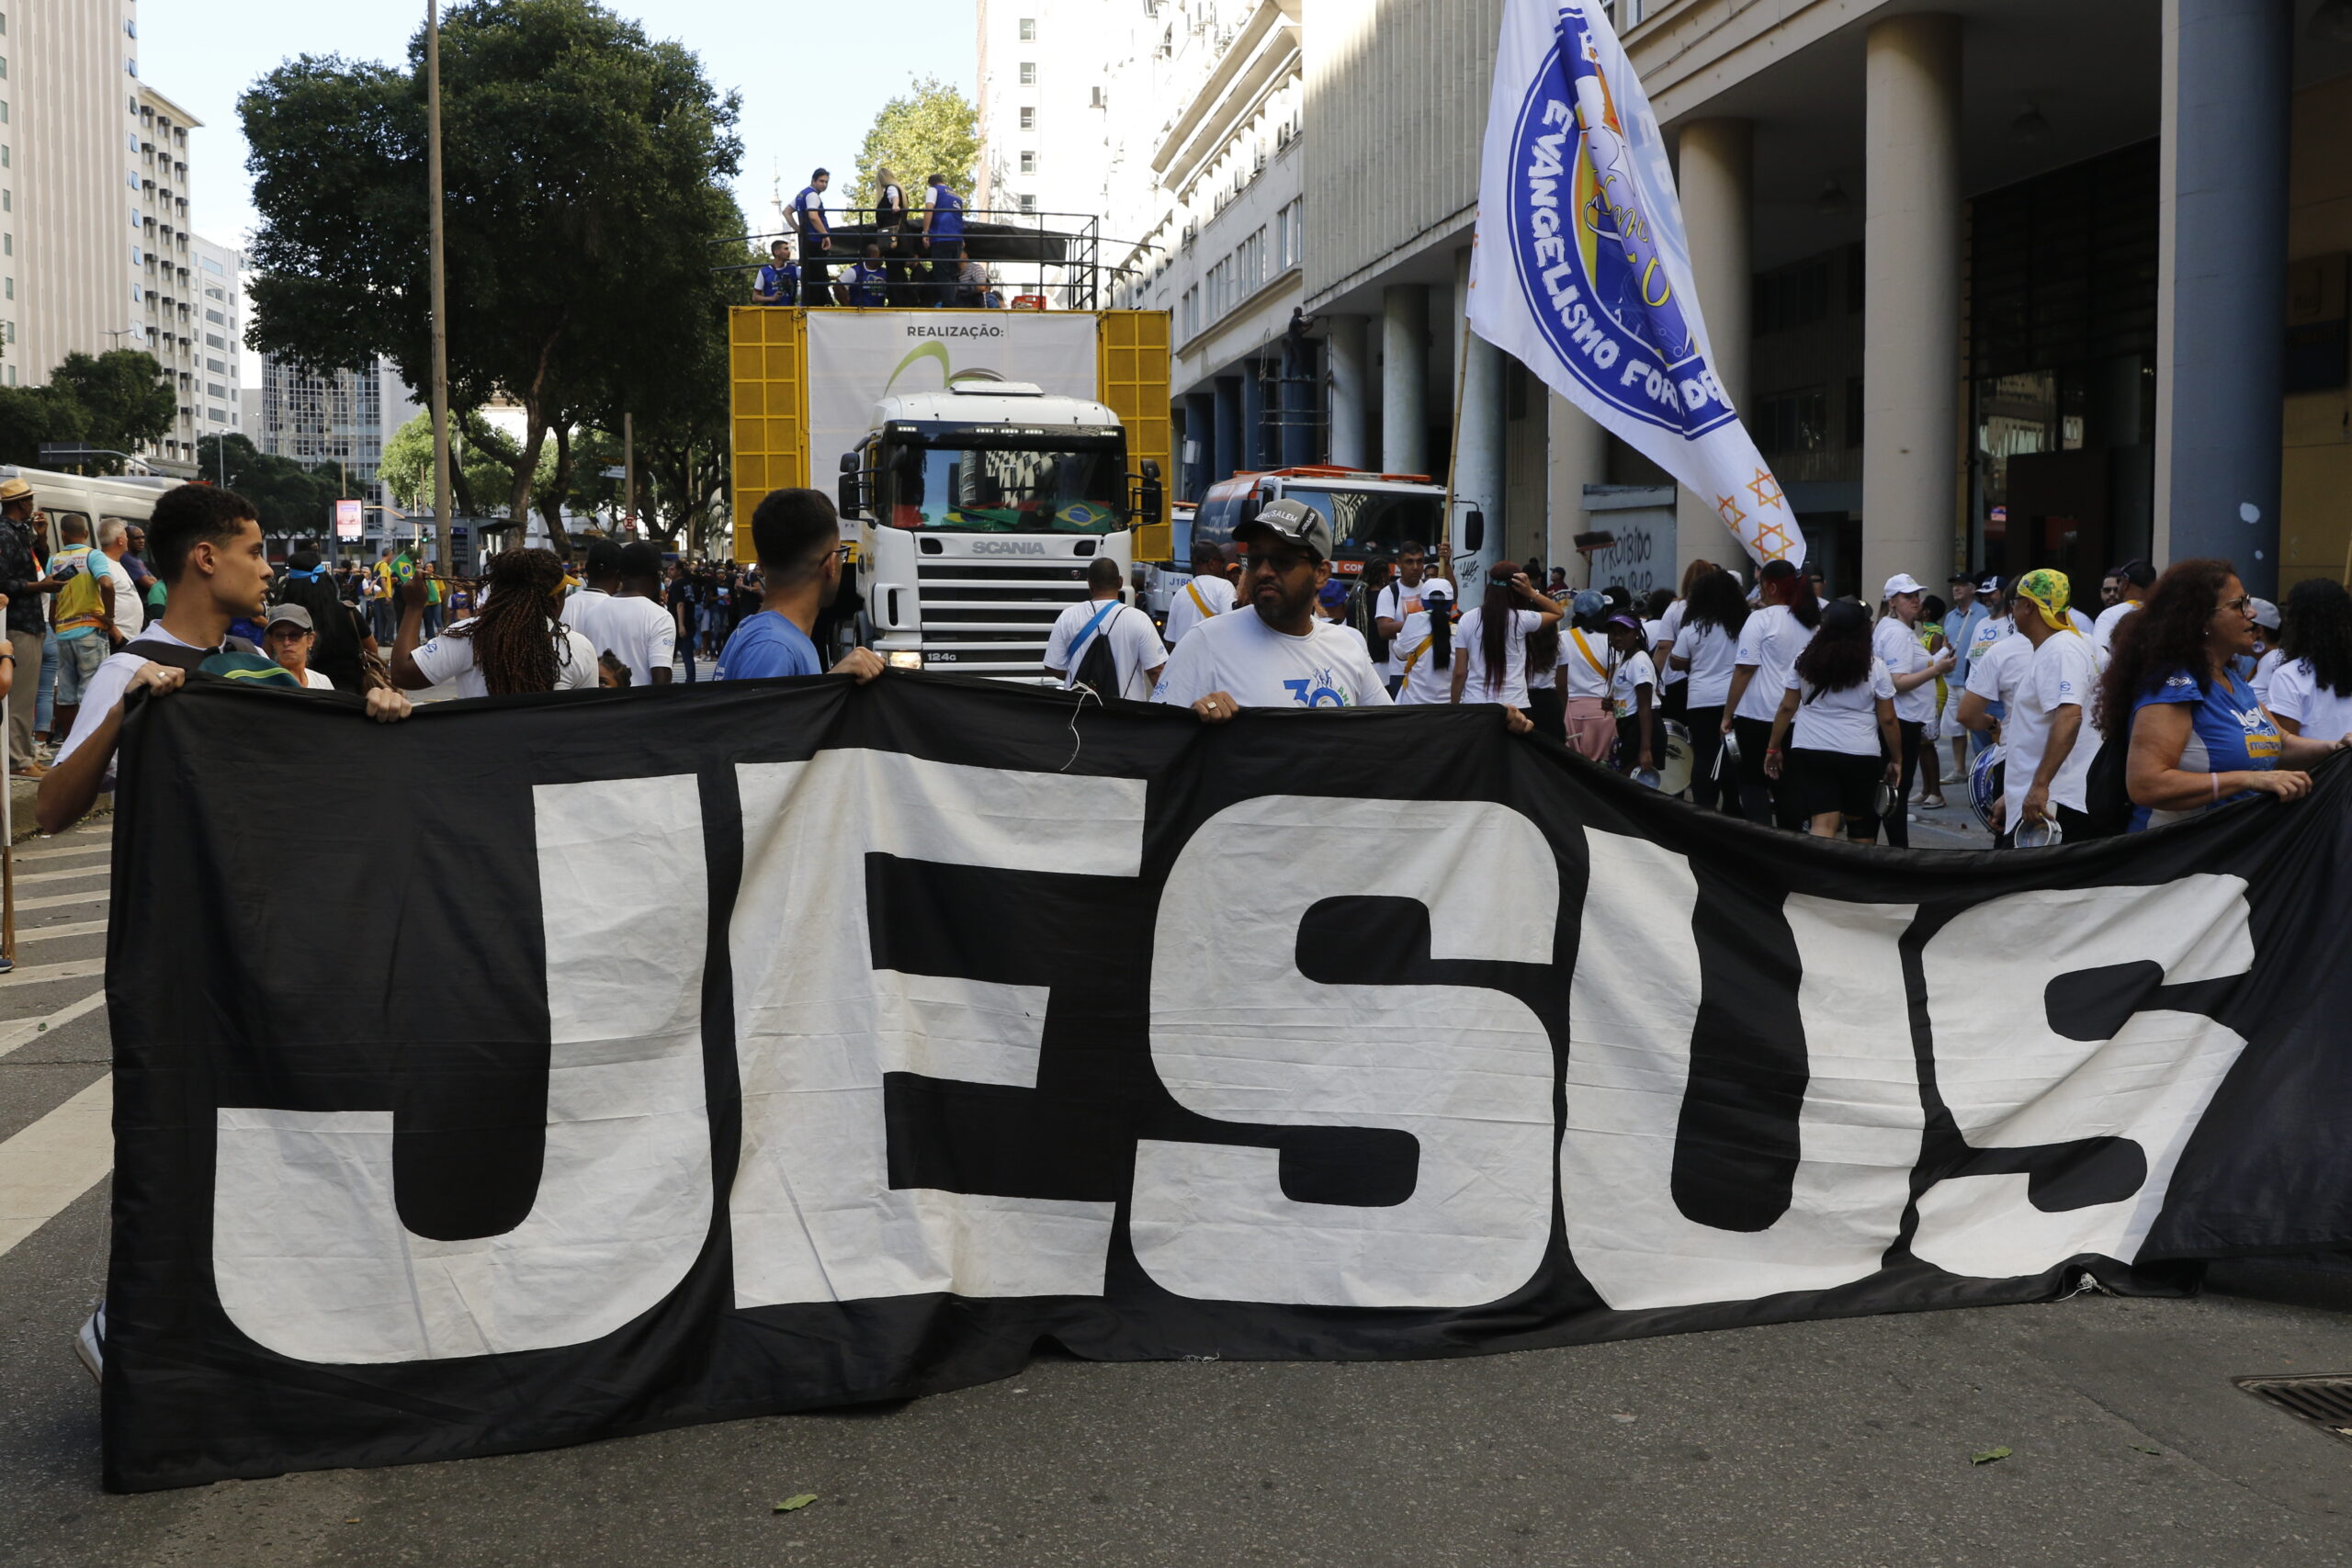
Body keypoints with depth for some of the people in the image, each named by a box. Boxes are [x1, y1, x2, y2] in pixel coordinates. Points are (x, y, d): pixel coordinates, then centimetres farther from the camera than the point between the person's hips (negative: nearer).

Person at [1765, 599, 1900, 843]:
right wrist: (1896, 759, 12)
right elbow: (1887, 719, 1)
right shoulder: (1875, 667, -1)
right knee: (1859, 820, 18)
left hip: (1811, 751, 0)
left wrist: (1773, 748, 14)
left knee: (1823, 823, -6)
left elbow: (1787, 708, 5)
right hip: (1861, 754, 0)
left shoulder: (1804, 660, 2)